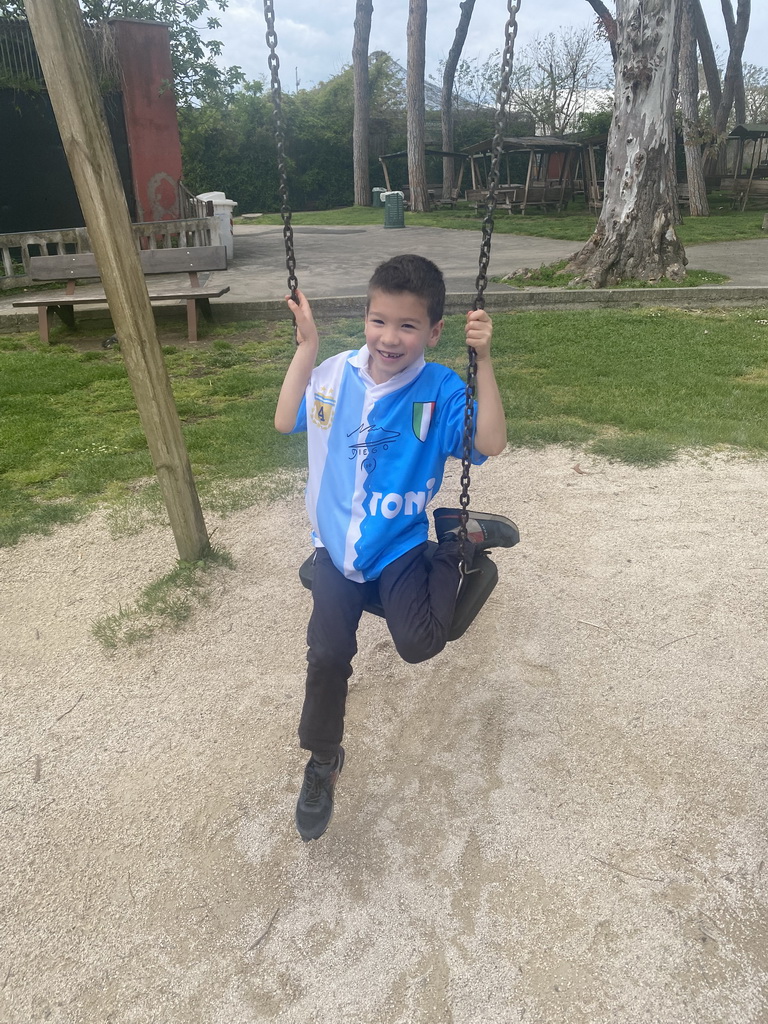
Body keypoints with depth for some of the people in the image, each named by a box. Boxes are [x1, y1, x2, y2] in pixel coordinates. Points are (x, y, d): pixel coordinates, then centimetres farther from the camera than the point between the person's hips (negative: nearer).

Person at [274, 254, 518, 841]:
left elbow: (491, 443, -24)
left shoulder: (441, 390, -13)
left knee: (420, 644, -18)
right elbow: (286, 422, 2)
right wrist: (306, 348, -4)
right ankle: (323, 762, 22)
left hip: (401, 540, -2)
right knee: (328, 653, -6)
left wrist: (483, 360, -30)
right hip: (338, 540, 3)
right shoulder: (336, 375, -4)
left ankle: (459, 538, 9)